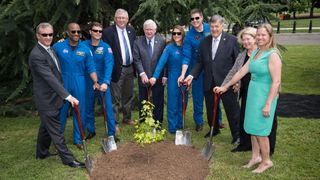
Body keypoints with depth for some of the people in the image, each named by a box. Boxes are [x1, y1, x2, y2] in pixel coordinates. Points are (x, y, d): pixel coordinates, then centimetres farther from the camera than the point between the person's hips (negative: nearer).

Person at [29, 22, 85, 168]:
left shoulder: (49, 48, 6)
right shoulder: (36, 55, -23)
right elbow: (50, 78, -30)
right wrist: (68, 96, -33)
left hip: (52, 96, 9)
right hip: (46, 99, -9)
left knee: (46, 126, 22)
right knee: (55, 130, 1)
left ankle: (42, 153, 40)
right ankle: (68, 159, 11)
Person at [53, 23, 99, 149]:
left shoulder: (85, 50, 0)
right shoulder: (58, 47, -3)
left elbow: (91, 68, 2)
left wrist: (95, 82, -13)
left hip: (79, 85, 1)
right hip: (62, 84, -1)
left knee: (80, 111, 7)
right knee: (61, 111, 10)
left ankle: (78, 139, 23)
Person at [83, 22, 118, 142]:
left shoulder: (106, 47, -8)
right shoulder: (84, 45, -2)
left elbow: (109, 65, -17)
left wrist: (106, 82, -30)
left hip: (102, 82, -2)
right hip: (87, 82, 2)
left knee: (108, 107, -1)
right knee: (88, 108, 12)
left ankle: (112, 133, 12)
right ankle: (91, 131, 30)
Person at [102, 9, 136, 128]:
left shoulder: (131, 31, 8)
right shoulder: (108, 32, -8)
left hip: (130, 69, 6)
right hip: (117, 69, -5)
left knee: (128, 96, 17)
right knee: (115, 98, 1)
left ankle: (127, 118, 33)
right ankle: (114, 122, 14)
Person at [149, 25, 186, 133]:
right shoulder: (169, 48, -7)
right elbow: (161, 62, -15)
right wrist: (155, 76, -25)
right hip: (173, 79, -3)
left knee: (182, 103, 12)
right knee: (172, 104, 3)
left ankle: (180, 125, 27)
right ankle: (172, 128, 13)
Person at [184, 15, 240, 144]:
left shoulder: (231, 40, -4)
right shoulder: (204, 42, 7)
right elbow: (200, 62, 8)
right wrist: (192, 75, -6)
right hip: (209, 83, 4)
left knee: (232, 110, 7)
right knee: (210, 109, 17)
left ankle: (236, 135, 24)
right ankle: (214, 129, 39)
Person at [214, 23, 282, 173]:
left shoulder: (272, 55, -14)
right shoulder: (255, 53, 10)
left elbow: (276, 82, -18)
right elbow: (241, 72, 14)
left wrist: (268, 104, -21)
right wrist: (225, 86, 16)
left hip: (265, 96, -7)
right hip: (253, 94, 8)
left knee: (259, 130, 1)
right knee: (252, 128, 14)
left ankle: (266, 161, 20)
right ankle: (256, 157, 30)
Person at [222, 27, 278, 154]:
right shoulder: (241, 56, 9)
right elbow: (233, 72, 12)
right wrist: (222, 87, 6)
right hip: (247, 93, 5)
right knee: (244, 119, 12)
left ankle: (268, 148, 26)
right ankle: (245, 144, 29)